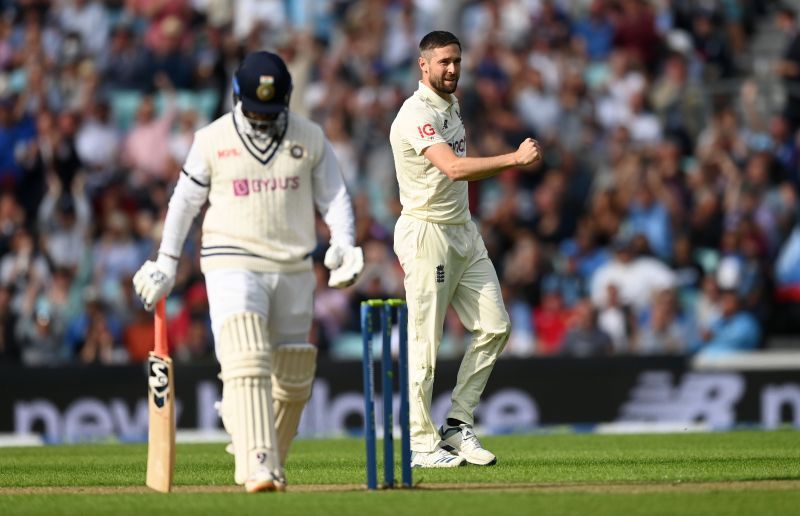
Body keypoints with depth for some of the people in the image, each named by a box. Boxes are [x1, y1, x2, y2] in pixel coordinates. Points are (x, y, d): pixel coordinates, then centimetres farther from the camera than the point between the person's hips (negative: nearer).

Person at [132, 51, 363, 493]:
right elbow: (185, 200, 9)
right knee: (246, 363, -20)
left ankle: (271, 463, 25)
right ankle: (258, 468, -28)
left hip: (294, 270, 3)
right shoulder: (213, 140, 0)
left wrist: (343, 242, -9)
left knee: (292, 377, 7)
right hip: (232, 266, -3)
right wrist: (166, 263, 12)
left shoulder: (309, 139, 4)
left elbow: (333, 195, 9)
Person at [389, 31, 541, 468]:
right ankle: (422, 445, 0)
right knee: (425, 342, -5)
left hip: (463, 231, 9)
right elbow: (453, 168, -30)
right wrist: (516, 159, -35)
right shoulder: (416, 115, -17)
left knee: (494, 326, 2)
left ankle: (458, 425, 9)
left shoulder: (451, 106, 14)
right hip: (426, 232, -9)